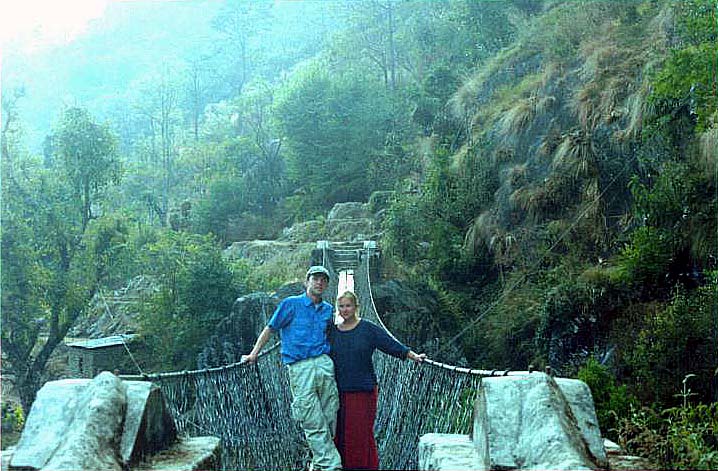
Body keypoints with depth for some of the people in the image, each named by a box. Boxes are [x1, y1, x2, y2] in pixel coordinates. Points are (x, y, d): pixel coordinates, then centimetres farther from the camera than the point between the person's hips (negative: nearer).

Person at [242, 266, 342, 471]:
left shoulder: (328, 310, 17)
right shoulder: (291, 304, 5)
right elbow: (269, 329, 9)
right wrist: (254, 353, 7)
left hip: (325, 364, 4)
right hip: (300, 368, -4)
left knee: (329, 420, 2)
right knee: (314, 423, -7)